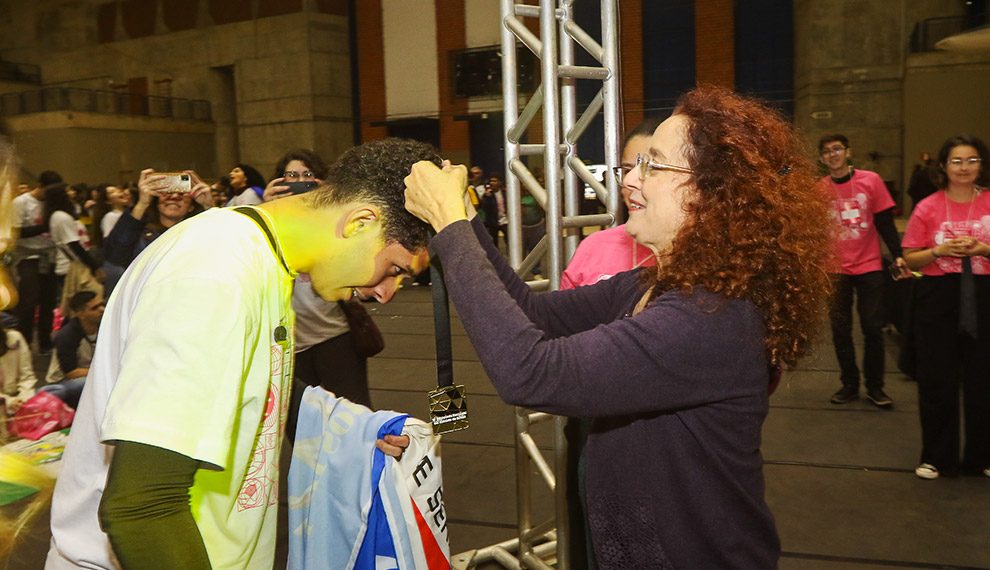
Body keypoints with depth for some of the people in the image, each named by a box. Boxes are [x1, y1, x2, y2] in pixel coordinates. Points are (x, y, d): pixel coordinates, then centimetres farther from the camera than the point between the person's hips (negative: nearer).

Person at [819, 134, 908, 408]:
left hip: (869, 267, -1)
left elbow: (885, 222, 0)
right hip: (835, 270, 1)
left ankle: (875, 387, 15)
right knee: (840, 330, 5)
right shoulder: (819, 189, 1)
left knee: (873, 328, 2)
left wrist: (897, 255, -6)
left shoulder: (871, 180, -2)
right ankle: (849, 385, 17)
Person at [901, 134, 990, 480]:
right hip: (937, 297, 0)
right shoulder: (928, 208, 2)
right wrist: (940, 250, -14)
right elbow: (910, 260, 3)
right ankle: (936, 456, 18)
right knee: (937, 380, 4)